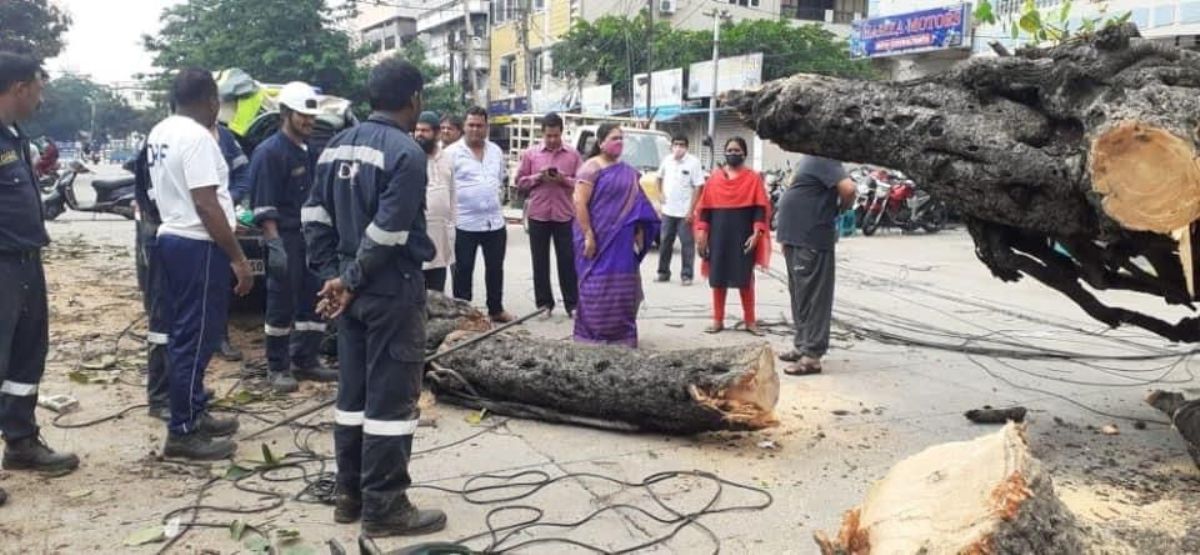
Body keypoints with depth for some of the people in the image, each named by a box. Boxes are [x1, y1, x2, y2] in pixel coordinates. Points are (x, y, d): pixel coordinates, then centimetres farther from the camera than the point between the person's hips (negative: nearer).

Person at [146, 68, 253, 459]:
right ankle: (183, 432, 0)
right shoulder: (197, 137, -18)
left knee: (184, 335, 16)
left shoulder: (160, 133, 12)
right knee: (195, 338, -5)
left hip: (171, 238, 10)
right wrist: (238, 258, -20)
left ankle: (193, 414, 26)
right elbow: (206, 205, -23)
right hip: (198, 247, -10)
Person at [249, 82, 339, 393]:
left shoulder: (308, 151, 14)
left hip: (311, 238, 8)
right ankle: (278, 368, 8)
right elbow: (264, 205, -16)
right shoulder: (270, 152, -10)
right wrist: (275, 244, -22)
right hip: (285, 239, -8)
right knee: (282, 305, -1)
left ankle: (306, 360, 21)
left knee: (314, 301, 11)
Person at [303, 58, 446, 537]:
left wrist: (333, 274, 6)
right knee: (391, 398, -1)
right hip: (392, 291, -8)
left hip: (353, 288, 8)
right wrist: (350, 281, -9)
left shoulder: (337, 145, 11)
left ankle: (349, 494, 24)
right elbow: (388, 233, -20)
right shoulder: (406, 152, -15)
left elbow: (315, 217, 9)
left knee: (353, 391, 15)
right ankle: (384, 506, 7)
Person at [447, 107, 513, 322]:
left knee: (495, 268, 14)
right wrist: (463, 200, -9)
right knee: (463, 270, 4)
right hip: (465, 223, -5)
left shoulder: (496, 151, 10)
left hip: (495, 221, 5)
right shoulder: (452, 152, -7)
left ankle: (496, 309, 26)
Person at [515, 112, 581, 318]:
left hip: (565, 215, -1)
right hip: (538, 215, 1)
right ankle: (544, 303, 14)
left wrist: (564, 179, -14)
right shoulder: (530, 154, 5)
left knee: (568, 261, 2)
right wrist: (538, 177, -11)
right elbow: (520, 182, 5)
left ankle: (572, 303, 8)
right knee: (540, 262, 6)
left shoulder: (573, 154, 4)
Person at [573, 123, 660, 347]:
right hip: (598, 237, -6)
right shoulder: (591, 168, -9)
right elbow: (580, 203, -15)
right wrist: (588, 236, -20)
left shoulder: (628, 171, 13)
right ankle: (593, 334, 6)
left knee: (623, 287, 8)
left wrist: (639, 233, 10)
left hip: (622, 239, 6)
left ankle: (621, 334, 18)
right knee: (597, 286, -2)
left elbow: (636, 205, 17)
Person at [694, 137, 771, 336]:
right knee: (718, 277, 5)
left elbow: (760, 208, -4)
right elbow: (705, 206, 7)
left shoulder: (753, 178, 0)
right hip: (719, 234, 2)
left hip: (743, 235, -2)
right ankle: (718, 320, 13)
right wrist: (702, 230, -1)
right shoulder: (715, 177, 6)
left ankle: (750, 321, 11)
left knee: (745, 278, 2)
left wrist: (756, 232, -14)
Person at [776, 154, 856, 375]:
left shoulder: (822, 160, -15)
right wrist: (787, 236, 20)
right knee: (800, 296, 17)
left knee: (812, 297, -6)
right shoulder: (809, 158, 16)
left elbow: (848, 187, -28)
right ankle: (802, 346, 27)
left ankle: (812, 355, -2)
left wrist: (842, 209, -8)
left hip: (811, 241, -10)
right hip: (799, 239, 10)